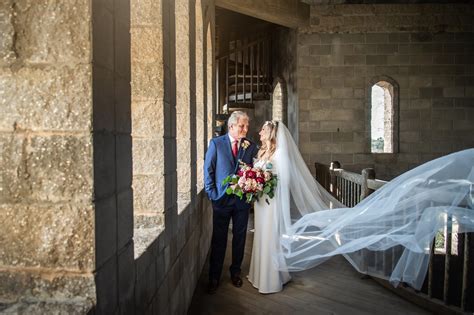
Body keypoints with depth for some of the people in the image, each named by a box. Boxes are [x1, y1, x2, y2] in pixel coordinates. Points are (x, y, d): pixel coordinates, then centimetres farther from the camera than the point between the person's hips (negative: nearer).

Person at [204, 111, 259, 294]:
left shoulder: (251, 147, 2)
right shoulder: (216, 143, -3)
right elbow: (208, 169, -2)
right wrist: (212, 193, -6)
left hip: (242, 199, 2)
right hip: (222, 199, -2)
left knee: (239, 238, 14)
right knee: (218, 239, 6)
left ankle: (235, 272, 32)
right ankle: (214, 277, 20)